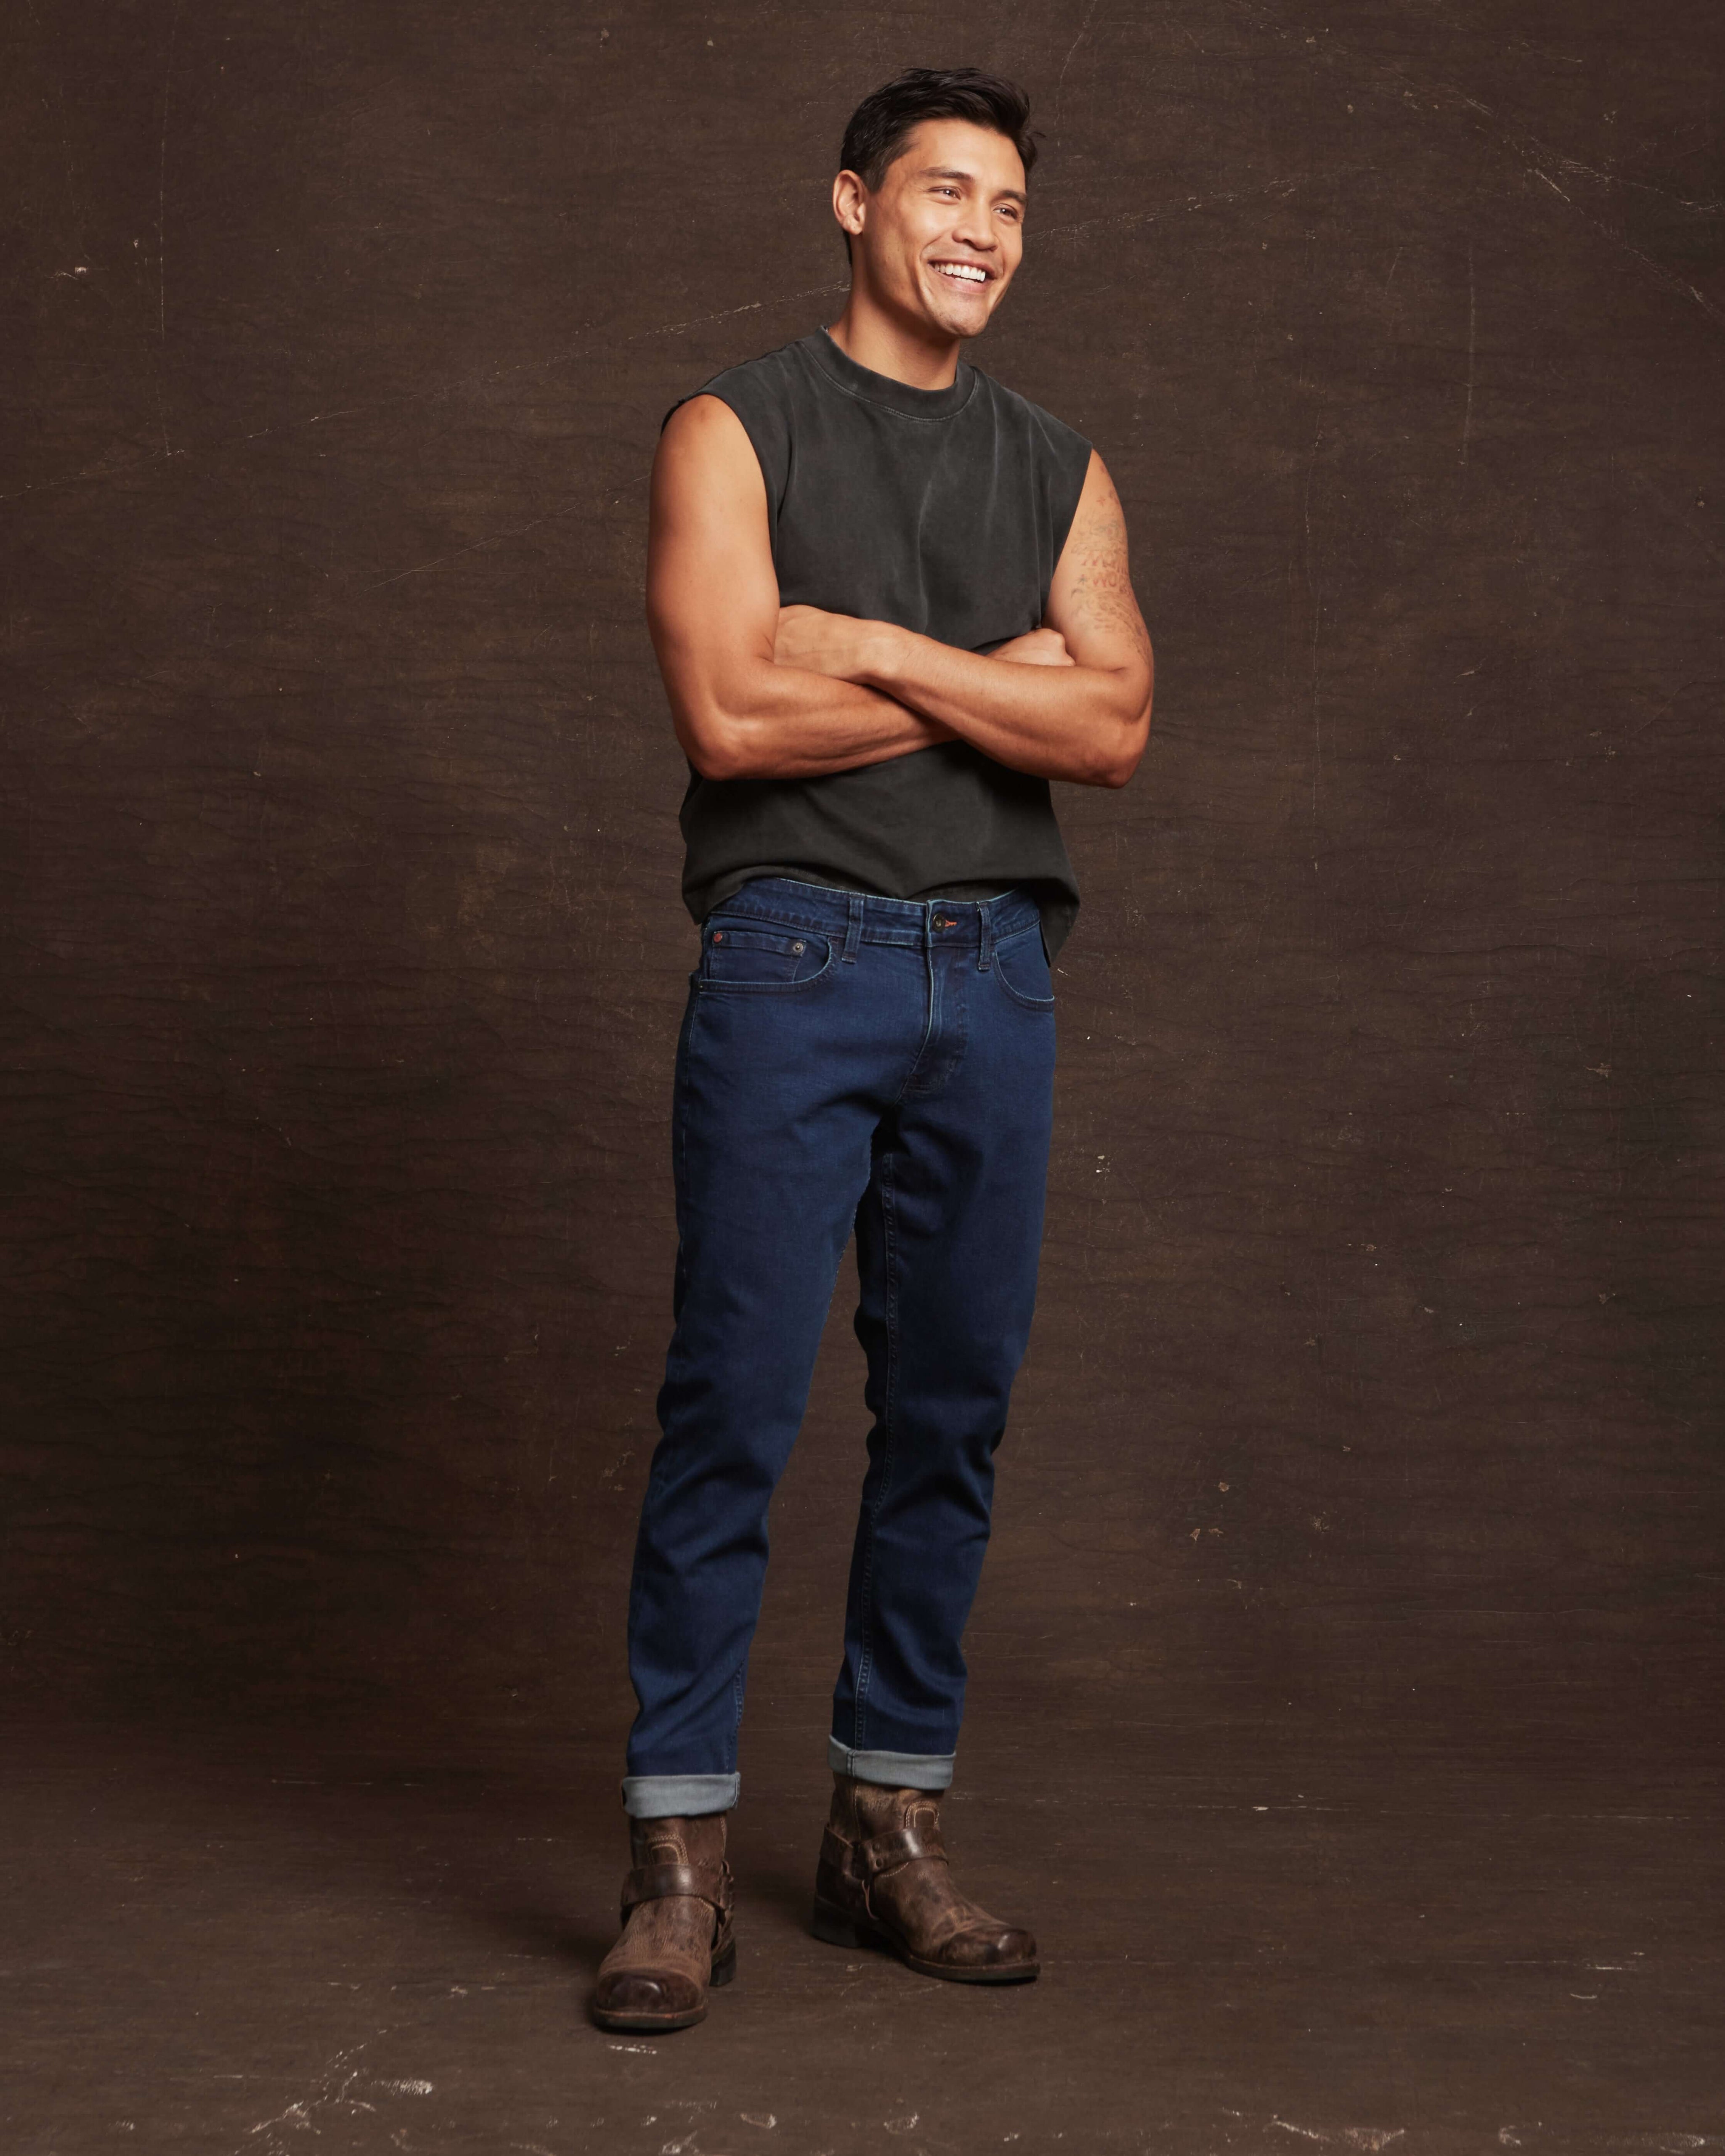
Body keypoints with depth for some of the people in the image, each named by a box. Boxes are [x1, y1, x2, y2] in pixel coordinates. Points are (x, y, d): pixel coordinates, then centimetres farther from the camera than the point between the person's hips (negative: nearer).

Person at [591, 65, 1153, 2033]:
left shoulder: (1059, 472, 15)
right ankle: (679, 1862, 2)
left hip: (995, 973, 5)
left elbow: (1111, 729, 0)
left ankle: (886, 1829, 18)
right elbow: (731, 713, -12)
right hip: (795, 962, -4)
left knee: (954, 1411, 6)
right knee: (732, 1407, -6)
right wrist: (997, 680, -4)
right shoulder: (735, 434, 3)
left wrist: (876, 647, -10)